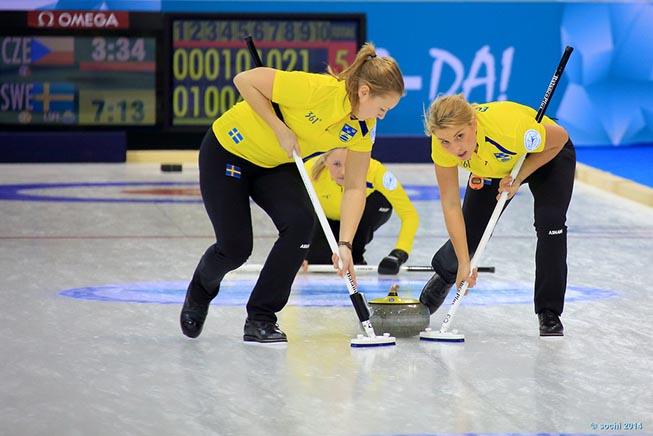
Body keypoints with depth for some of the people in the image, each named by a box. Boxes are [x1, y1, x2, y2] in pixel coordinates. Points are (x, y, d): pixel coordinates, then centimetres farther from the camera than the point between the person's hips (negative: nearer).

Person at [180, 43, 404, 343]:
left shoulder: (361, 128, -14)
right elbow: (245, 81, -28)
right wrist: (281, 130, -28)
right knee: (236, 247, -6)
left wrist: (345, 244, -21)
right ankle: (198, 294, 32)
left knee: (301, 222, -20)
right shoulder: (315, 88, -34)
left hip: (276, 165, 6)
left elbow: (355, 188, -11)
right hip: (228, 150, -6)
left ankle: (260, 319, -6)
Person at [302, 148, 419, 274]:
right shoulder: (310, 172, -35)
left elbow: (409, 214, -33)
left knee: (381, 201, -33)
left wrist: (398, 253, -46)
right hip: (328, 220, 0)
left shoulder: (374, 171, -37)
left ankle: (355, 256, -8)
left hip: (364, 218, 0)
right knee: (315, 258, -28)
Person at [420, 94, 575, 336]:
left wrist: (518, 178, -27)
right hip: (493, 168, 3)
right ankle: (444, 275, 37)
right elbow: (451, 205, -24)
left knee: (549, 223, -22)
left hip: (548, 155, -3)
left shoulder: (510, 127, -45)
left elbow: (560, 138, -24)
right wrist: (464, 262, -27)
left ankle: (549, 315, -7)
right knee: (468, 232, 1)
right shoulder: (443, 143, -33)